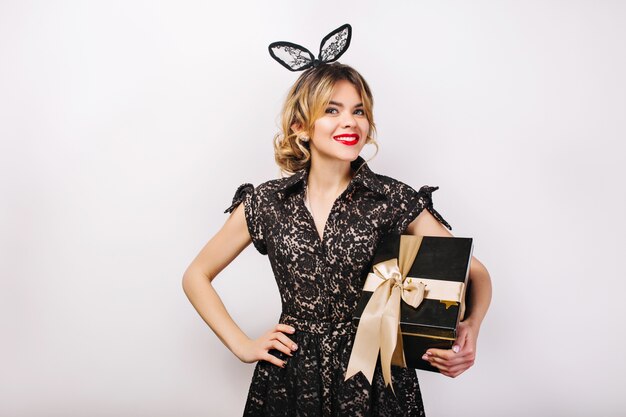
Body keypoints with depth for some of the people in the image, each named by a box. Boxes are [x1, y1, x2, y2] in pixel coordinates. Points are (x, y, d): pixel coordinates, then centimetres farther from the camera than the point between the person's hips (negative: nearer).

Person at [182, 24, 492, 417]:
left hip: (376, 379, 0)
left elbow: (476, 272, -5)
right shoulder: (266, 203, -4)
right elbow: (196, 276, 7)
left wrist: (470, 326, -26)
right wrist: (242, 345, -2)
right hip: (290, 380, 1)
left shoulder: (396, 200, -7)